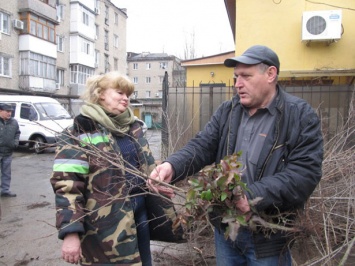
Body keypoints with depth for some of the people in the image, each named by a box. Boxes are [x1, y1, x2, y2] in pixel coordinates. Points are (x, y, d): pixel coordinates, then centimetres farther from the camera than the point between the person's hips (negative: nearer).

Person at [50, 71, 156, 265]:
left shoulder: (134, 126, 10)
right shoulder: (81, 132, -12)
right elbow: (67, 185, -17)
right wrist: (70, 232, -21)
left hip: (140, 214, 7)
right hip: (106, 226, -6)